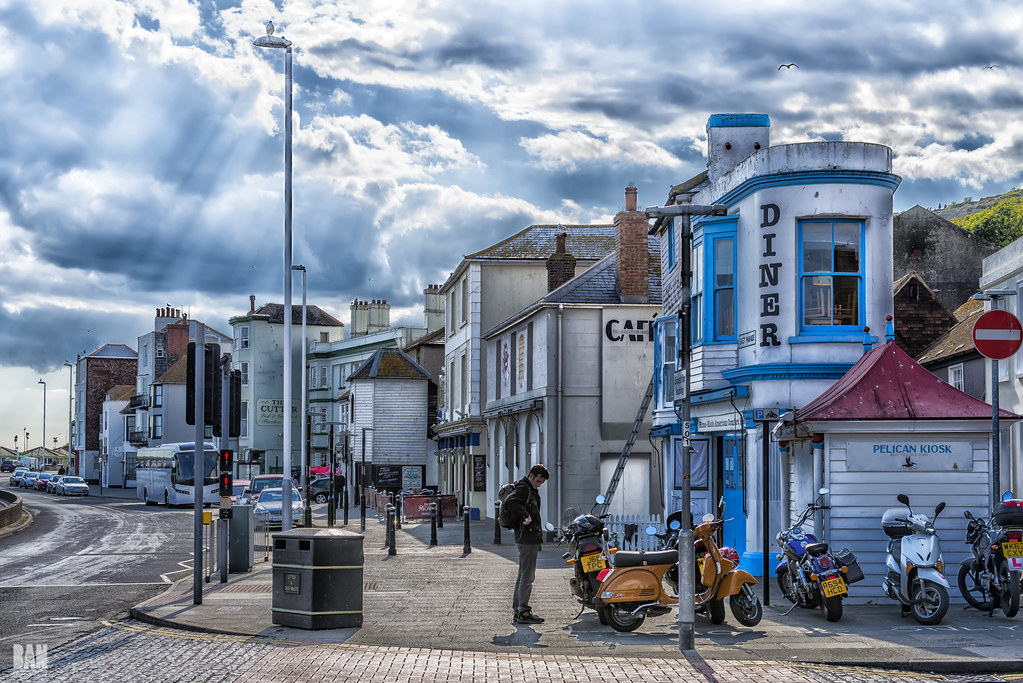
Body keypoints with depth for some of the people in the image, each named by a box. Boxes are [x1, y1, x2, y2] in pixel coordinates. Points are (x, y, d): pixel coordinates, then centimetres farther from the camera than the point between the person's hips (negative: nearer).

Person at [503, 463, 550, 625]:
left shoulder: (530, 490, 20)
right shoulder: (523, 488, -12)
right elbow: (510, 501, -29)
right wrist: (525, 516, -29)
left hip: (529, 538, 11)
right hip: (527, 538, -11)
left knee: (523, 576, 15)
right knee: (527, 576, -9)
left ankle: (517, 610, 20)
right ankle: (523, 613, -8)